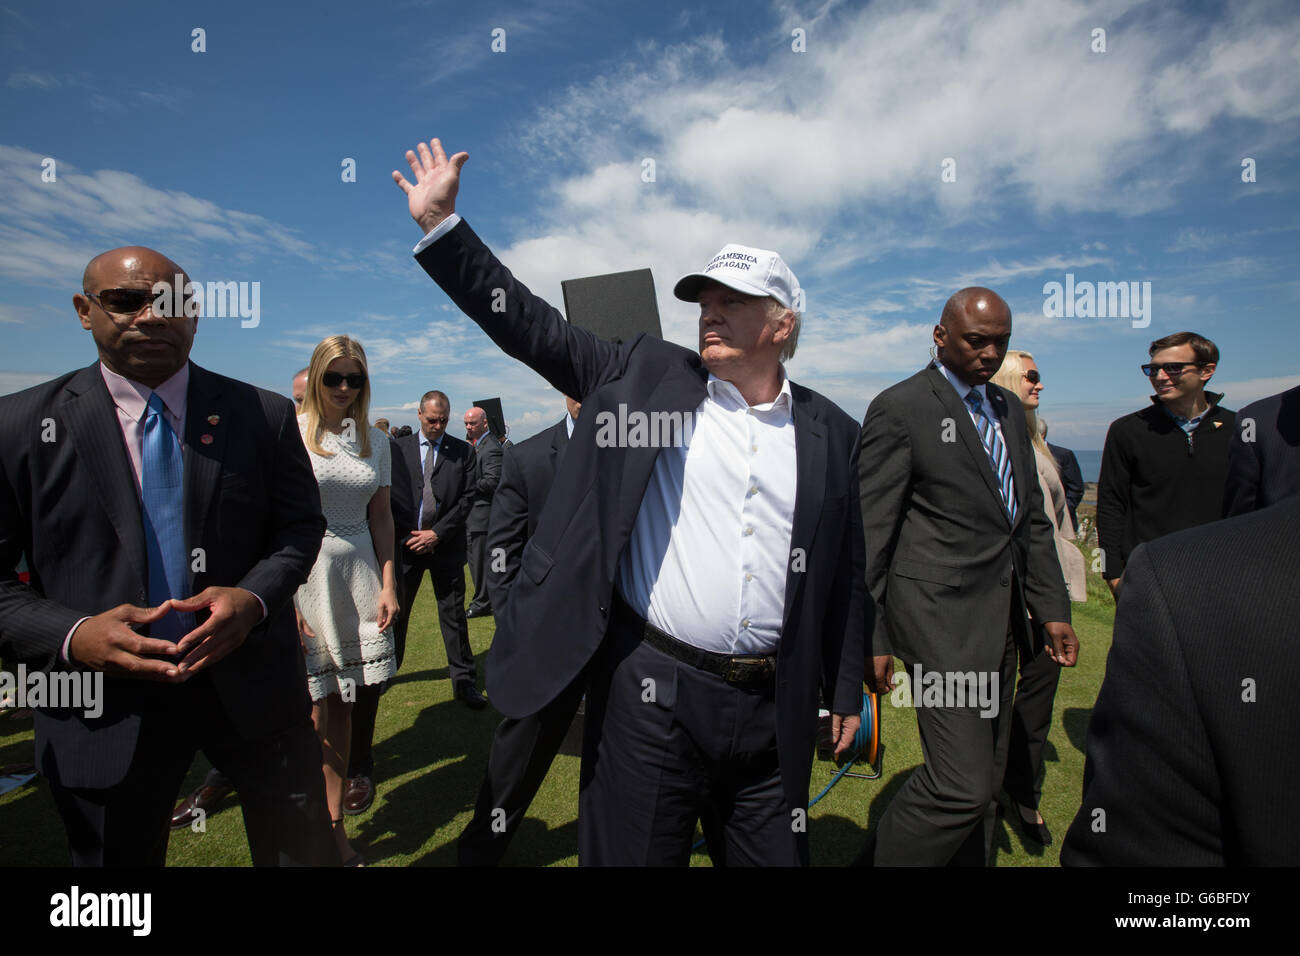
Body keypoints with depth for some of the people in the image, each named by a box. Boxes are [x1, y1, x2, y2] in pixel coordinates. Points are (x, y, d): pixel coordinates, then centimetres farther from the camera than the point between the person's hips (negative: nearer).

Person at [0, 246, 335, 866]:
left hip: (252, 688, 0)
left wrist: (256, 595, -15)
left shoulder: (264, 415, -2)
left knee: (303, 849, 17)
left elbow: (300, 524, 3)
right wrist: (70, 636, -19)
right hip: (102, 708, 1)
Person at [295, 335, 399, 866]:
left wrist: (388, 584, 4)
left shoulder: (374, 440, 9)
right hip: (303, 575, -3)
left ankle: (333, 822, 23)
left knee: (341, 704, 10)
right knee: (311, 707, 1)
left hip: (358, 576, 4)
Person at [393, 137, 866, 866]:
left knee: (772, 855, 17)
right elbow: (531, 327, 0)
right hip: (651, 696, -1)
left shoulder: (830, 431, 5)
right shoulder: (647, 375, 1)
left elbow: (845, 572, 9)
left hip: (773, 710, 2)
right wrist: (439, 221, -1)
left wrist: (847, 691, 12)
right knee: (634, 853, 11)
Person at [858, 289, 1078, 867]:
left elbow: (1032, 519, 19)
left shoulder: (1008, 409, 16)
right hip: (941, 616, -8)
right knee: (962, 785, -10)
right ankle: (881, 861, 10)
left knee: (983, 779, 16)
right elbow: (869, 531, -11)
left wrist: (1053, 609, 13)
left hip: (1001, 619, 8)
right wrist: (870, 637, -13)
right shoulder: (900, 408, -9)